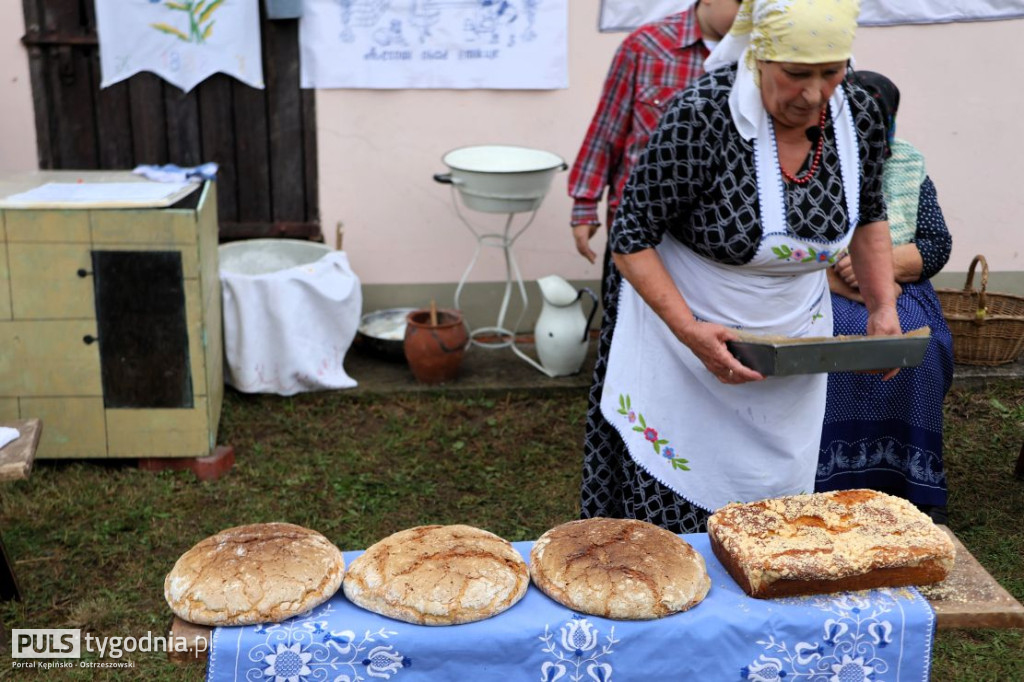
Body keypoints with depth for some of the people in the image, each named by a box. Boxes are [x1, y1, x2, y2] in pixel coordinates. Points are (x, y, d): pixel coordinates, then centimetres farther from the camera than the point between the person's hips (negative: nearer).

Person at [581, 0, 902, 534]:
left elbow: (868, 216, 11)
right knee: (671, 515, 2)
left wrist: (883, 307, -1)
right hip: (688, 347, -4)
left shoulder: (860, 117, -7)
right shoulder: (700, 118, -25)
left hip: (794, 352, 5)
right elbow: (632, 237, -18)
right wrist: (690, 330, -28)